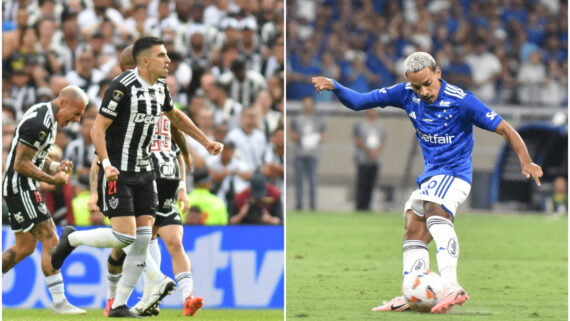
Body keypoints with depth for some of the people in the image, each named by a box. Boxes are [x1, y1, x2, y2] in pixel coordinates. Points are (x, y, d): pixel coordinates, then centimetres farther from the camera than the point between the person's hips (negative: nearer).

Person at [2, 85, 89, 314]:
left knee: (24, 247, 14)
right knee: (50, 241, -10)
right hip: (20, 188, -11)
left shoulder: (47, 118, 12)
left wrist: (55, 166, 5)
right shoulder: (38, 123, -21)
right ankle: (59, 302, -10)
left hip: (20, 188, 11)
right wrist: (52, 179, -14)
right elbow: (20, 164, -22)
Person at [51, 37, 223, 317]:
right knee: (125, 236, -15)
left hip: (144, 172, 7)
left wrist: (206, 142, 27)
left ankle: (119, 306, 5)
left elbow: (175, 116, 28)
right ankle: (71, 239, 12)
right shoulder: (122, 87, -17)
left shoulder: (160, 87, 7)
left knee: (143, 239, -1)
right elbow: (97, 129, -18)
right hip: (118, 173, -7)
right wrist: (107, 164, -32)